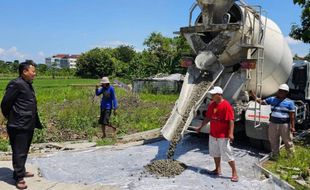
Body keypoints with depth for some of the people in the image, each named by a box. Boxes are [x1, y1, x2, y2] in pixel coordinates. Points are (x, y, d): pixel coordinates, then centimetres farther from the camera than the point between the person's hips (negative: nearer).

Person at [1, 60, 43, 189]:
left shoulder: (28, 84, 13)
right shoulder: (16, 84, -16)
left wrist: (36, 122, 14)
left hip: (29, 125, 9)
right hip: (19, 126, -9)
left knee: (25, 151, 20)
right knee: (19, 152, 0)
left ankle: (21, 171, 35)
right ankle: (18, 177, 11)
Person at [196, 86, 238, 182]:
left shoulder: (226, 105, -17)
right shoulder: (212, 104, 5)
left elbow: (231, 120, -19)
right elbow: (208, 117, 15)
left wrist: (230, 133, -24)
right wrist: (200, 127, 17)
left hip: (223, 135, -7)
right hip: (213, 134, 7)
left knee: (227, 154, -1)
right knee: (215, 153, 17)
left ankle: (234, 173, 12)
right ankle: (218, 170, 32)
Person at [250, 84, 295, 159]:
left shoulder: (289, 102, -5)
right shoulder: (272, 99, 5)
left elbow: (292, 116, -6)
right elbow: (261, 102, 9)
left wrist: (292, 126, -9)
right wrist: (253, 95, 0)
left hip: (285, 125, -3)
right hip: (273, 124, 4)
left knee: (287, 141, 10)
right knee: (273, 141, 14)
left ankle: (291, 155, 30)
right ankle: (275, 155, 32)